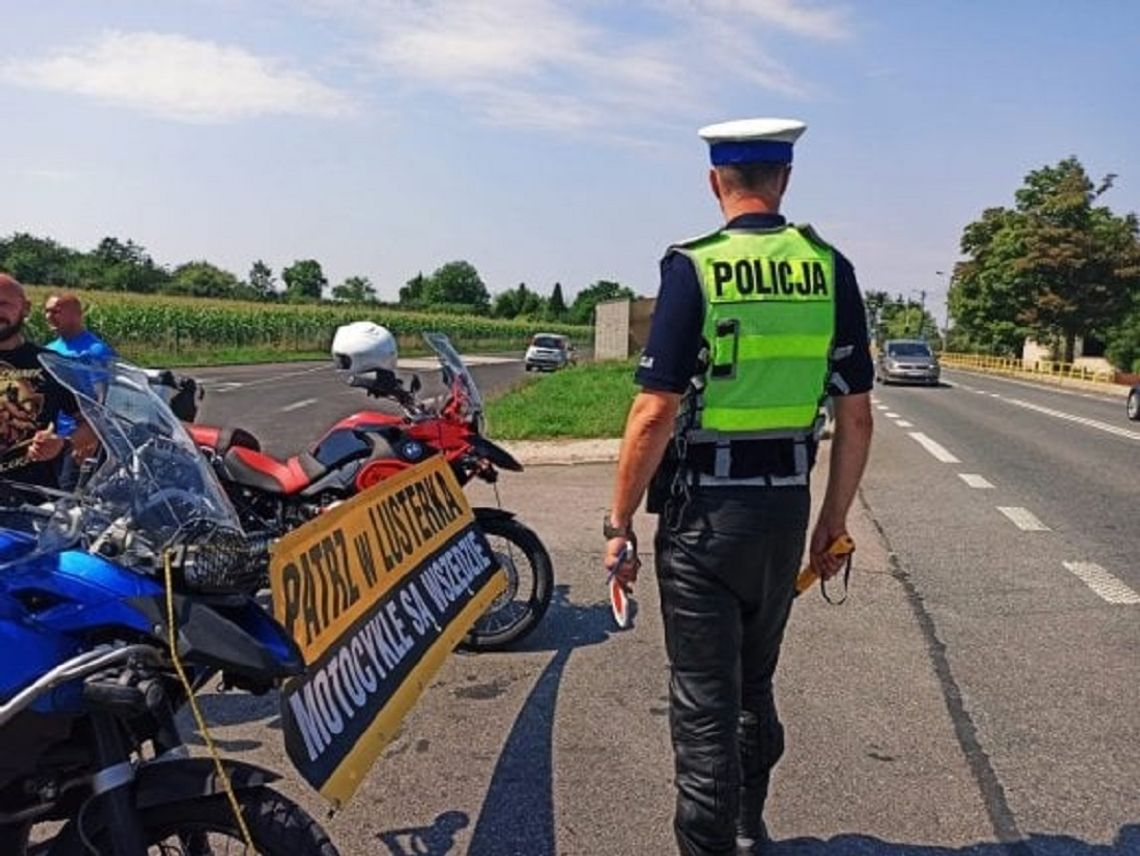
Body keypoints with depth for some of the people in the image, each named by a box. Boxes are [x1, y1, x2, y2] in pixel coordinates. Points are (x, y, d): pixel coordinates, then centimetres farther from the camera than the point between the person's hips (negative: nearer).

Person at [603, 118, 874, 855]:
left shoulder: (693, 268, -11)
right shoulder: (831, 269, 1)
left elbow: (656, 413, -16)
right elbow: (857, 416, 2)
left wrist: (620, 524, -7)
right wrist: (835, 521, 12)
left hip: (704, 511, -5)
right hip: (788, 508, 5)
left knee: (706, 697, 7)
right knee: (756, 682, 23)